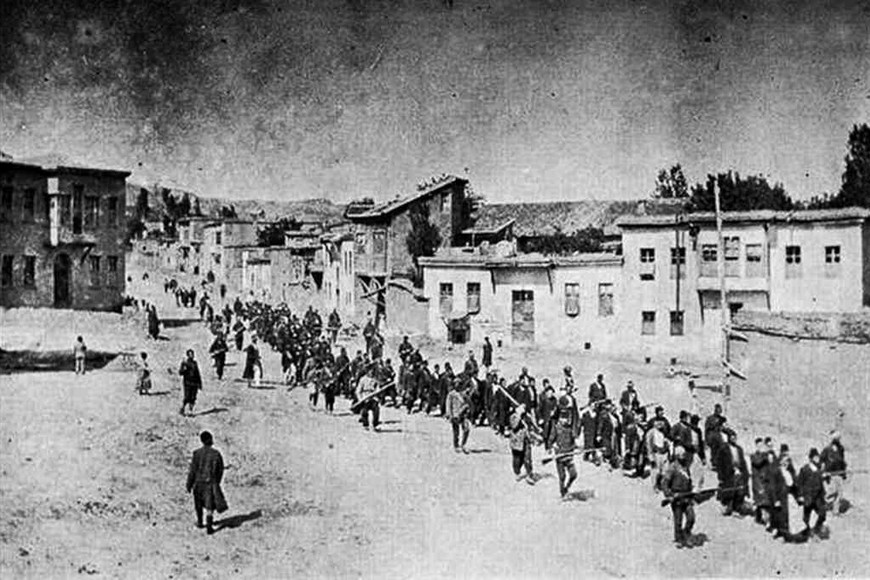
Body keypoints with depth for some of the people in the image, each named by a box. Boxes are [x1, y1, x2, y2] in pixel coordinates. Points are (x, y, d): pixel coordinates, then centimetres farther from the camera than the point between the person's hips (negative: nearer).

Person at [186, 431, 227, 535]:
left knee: (198, 503, 22)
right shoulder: (216, 454, -8)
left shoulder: (197, 453, -11)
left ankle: (199, 522, 37)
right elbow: (220, 470, 1)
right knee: (209, 505, 2)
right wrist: (217, 482, 17)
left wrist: (189, 484, 0)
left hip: (199, 482, 1)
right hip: (211, 483, -1)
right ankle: (209, 526, -8)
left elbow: (192, 470, -9)